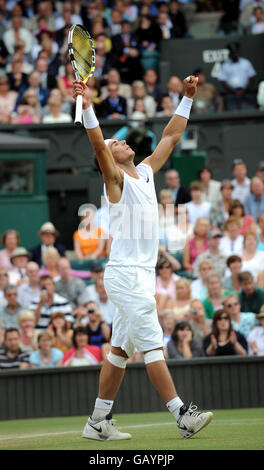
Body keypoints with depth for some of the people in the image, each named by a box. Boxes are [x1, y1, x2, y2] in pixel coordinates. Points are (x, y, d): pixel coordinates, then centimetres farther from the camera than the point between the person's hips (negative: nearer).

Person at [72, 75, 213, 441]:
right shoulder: (116, 178, -4)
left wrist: (187, 98, 22)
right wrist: (87, 108, -34)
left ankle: (98, 421, 12)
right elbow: (98, 144, -22)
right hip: (125, 273, -8)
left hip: (141, 275, 8)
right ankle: (182, 416, -13)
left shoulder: (146, 172, 16)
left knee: (121, 350, 8)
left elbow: (171, 136, 23)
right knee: (152, 344, -10)